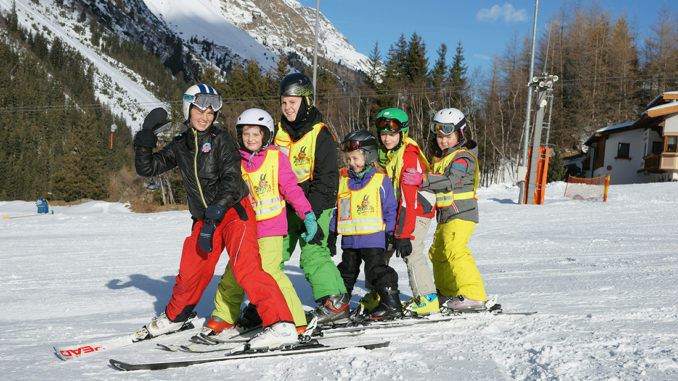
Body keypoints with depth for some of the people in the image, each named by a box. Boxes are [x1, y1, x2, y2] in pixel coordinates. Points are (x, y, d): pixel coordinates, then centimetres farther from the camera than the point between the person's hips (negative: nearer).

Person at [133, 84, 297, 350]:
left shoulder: (221, 140, -5)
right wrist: (145, 138, 2)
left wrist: (217, 207, -26)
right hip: (205, 219, 6)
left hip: (234, 211, -6)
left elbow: (231, 178, -15)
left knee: (245, 267, -23)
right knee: (190, 272, 15)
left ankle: (281, 325, -25)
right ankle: (174, 317, 43)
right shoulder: (180, 146, 10)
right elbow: (147, 168, 15)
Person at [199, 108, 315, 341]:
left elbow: (291, 188, -4)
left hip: (271, 227, -5)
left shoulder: (276, 158, -2)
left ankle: (293, 322, -6)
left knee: (268, 271, -17)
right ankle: (223, 318, 32)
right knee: (234, 273, 11)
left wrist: (308, 214, -12)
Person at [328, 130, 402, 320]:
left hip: (373, 237, -6)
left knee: (377, 270, -8)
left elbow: (390, 209, -2)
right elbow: (336, 209, 15)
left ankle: (392, 304, 1)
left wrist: (390, 233, -6)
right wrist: (332, 233, 13)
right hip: (349, 239, 6)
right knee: (346, 271, 17)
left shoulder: (381, 181, -5)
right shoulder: (342, 181, 9)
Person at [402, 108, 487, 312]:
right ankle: (448, 293, 28)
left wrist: (421, 179, -37)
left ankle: (473, 296, -15)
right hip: (445, 215, 9)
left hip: (461, 213, -9)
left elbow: (449, 180, -27)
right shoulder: (440, 157, 16)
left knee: (455, 250, -20)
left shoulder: (463, 157, -12)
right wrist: (418, 181, -1)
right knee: (438, 252, 13)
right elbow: (435, 181, 19)